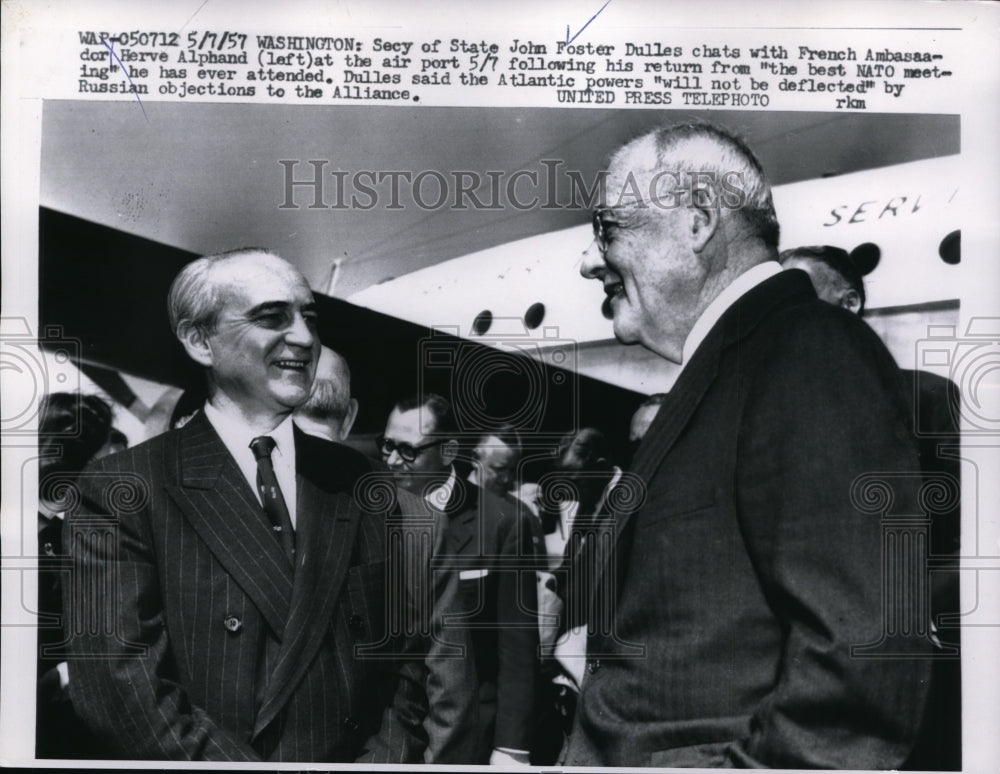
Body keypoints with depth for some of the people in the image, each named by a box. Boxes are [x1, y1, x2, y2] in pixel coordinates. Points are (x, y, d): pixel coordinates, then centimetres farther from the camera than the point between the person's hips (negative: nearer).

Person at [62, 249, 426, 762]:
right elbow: (118, 682, -19)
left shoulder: (355, 483, -2)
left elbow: (402, 657, 0)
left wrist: (388, 756, -16)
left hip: (360, 756, 3)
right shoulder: (122, 490, -11)